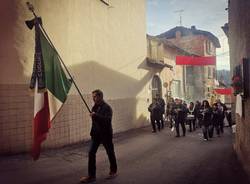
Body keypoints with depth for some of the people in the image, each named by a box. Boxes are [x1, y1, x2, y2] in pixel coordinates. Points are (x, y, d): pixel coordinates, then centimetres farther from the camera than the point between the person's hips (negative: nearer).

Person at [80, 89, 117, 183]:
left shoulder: (107, 107, -15)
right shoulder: (95, 107, 6)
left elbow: (108, 120, -30)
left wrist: (96, 115, -34)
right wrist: (93, 131, 16)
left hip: (106, 134, -6)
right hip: (96, 134, 6)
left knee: (110, 153, 10)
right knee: (91, 153, -1)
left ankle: (113, 171, 31)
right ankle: (91, 176, 7)